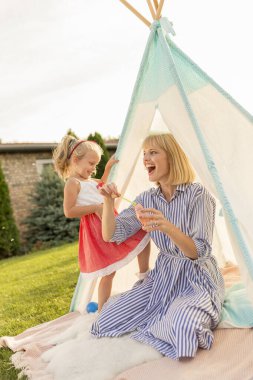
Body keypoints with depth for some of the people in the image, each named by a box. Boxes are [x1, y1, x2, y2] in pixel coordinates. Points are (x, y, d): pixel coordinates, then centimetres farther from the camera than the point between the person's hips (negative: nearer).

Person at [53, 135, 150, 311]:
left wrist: (108, 167, 27)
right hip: (97, 229, -9)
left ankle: (144, 275, 18)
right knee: (108, 272, -3)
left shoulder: (88, 180, 17)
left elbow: (102, 184, 40)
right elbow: (69, 211, -20)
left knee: (142, 234, 8)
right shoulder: (73, 183, -11)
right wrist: (95, 207, -21)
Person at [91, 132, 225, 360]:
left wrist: (167, 227, -39)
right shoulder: (147, 199, 1)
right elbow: (111, 235, -4)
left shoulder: (197, 194, -15)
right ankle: (165, 316, 13)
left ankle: (187, 315, -1)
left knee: (181, 330, -35)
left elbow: (200, 252, -22)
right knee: (109, 316, -5)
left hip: (197, 280, -5)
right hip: (163, 277, 5)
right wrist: (108, 201, -21)